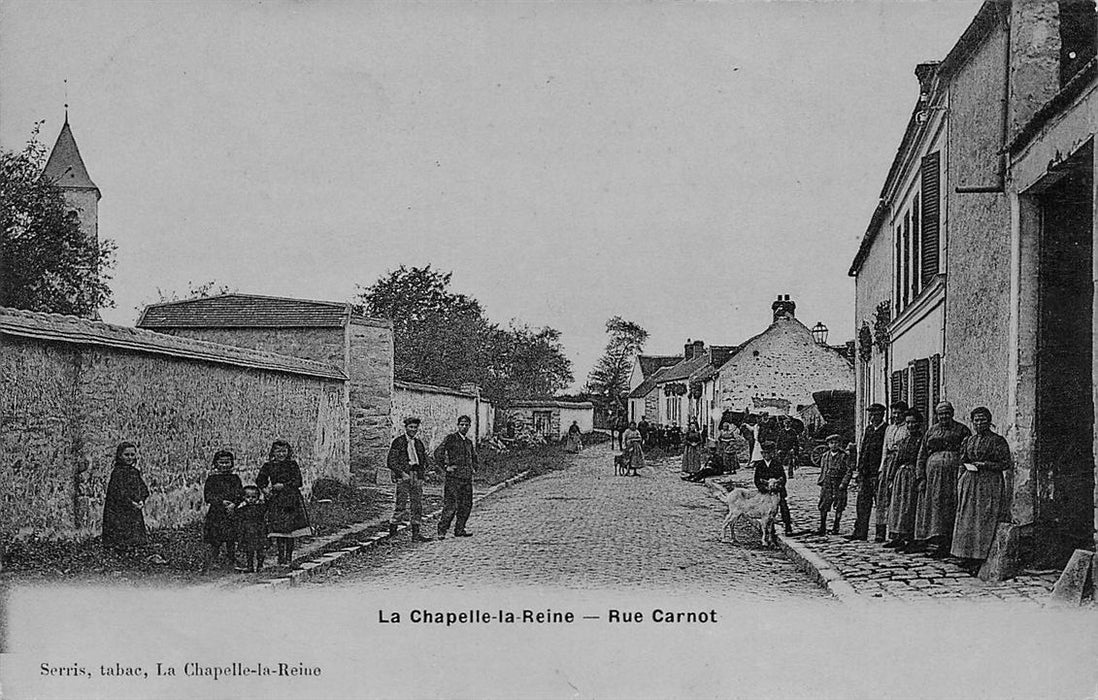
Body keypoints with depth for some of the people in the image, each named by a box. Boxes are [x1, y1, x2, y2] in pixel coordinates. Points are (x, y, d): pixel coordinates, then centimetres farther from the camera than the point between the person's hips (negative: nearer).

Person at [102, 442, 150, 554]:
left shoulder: (135, 471, 12)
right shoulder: (117, 472, -12)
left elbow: (142, 487, 11)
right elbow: (118, 491, -19)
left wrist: (141, 500, -6)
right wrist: (130, 503, -22)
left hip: (134, 510, 8)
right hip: (119, 510, -8)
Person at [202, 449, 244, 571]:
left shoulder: (235, 479, 12)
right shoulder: (211, 479, 6)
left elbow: (240, 495, 6)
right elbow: (208, 496, -2)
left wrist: (234, 504, -13)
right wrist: (222, 502, -14)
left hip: (231, 513, 2)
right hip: (215, 514, -2)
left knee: (231, 541, 2)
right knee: (213, 541, -5)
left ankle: (231, 563, 9)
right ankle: (208, 564, -1)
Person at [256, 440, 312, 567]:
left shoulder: (293, 465, 5)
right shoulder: (268, 466, 7)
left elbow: (297, 482, -2)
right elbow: (259, 480, 15)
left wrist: (283, 486, -11)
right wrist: (265, 490, -3)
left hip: (292, 500, 0)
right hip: (276, 501, 0)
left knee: (291, 529, -1)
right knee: (279, 529, -5)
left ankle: (289, 557, 6)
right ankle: (281, 557, 0)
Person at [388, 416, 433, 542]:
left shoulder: (419, 443, 17)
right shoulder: (398, 442, -1)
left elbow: (424, 460, 26)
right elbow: (390, 462, -7)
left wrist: (423, 471, 6)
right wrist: (402, 473, -16)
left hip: (416, 476, 6)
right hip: (403, 476, -6)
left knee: (417, 504, 2)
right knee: (401, 504, -8)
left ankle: (416, 534, 4)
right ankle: (392, 529, 6)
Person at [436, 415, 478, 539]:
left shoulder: (469, 442, 18)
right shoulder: (451, 438, -3)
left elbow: (473, 457, 36)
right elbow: (438, 453, -10)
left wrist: (474, 468, 21)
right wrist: (446, 466, -13)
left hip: (467, 478, 7)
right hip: (454, 477, -7)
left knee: (466, 505, 6)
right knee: (451, 505, -10)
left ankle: (459, 529, 16)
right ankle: (442, 530, -3)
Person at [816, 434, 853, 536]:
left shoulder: (844, 456, -2)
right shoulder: (825, 456, 11)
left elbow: (849, 471, -4)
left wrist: (843, 483, -12)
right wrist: (820, 481, 7)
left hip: (839, 485, -3)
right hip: (826, 485, 3)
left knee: (839, 508, 2)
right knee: (823, 507, 0)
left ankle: (836, 528, 13)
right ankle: (822, 527, 7)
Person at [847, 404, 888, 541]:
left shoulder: (887, 430, -6)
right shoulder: (868, 429, 16)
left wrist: (882, 471, -15)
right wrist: (860, 470, 11)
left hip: (878, 473, -7)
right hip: (865, 473, 7)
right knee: (862, 502, 7)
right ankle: (860, 532, 11)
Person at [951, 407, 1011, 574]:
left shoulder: (998, 441, -3)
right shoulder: (968, 441, 14)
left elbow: (1006, 464, -6)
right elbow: (962, 461, 23)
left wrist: (985, 464, -14)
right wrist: (968, 466, 2)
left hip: (990, 484, -6)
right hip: (970, 483, 6)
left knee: (985, 521, -7)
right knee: (967, 520, 4)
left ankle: (981, 560, -4)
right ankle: (969, 556, 11)